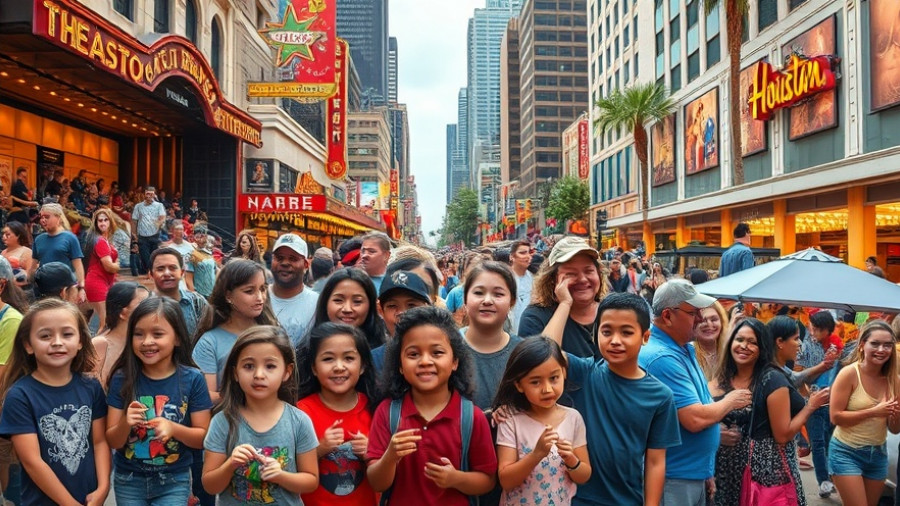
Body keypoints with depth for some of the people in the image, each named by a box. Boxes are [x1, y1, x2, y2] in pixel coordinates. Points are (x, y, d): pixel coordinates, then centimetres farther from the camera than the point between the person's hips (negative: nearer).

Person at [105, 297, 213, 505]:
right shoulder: (122, 378, -9)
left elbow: (203, 437, -7)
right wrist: (125, 424, -24)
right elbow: (112, 442, -4)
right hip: (128, 481, 2)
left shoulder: (192, 379, -12)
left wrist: (173, 428, -25)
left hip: (174, 481, -1)